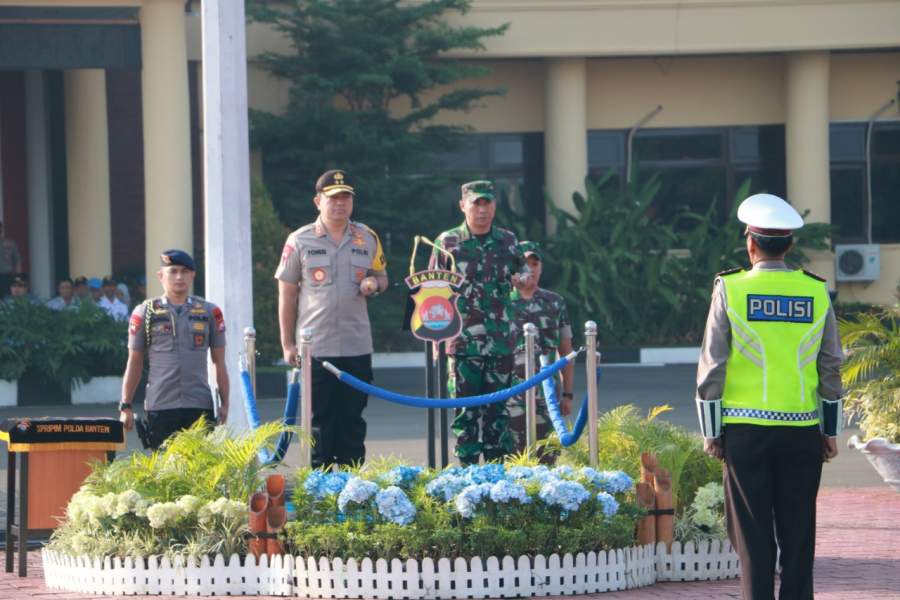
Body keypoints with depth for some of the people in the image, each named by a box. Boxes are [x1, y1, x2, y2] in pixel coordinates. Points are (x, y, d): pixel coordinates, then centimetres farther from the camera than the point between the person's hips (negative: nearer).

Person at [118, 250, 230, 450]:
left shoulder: (209, 312, 11)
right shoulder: (145, 313, 7)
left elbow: (219, 362, 13)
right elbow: (134, 363, 10)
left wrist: (224, 403, 7)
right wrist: (126, 406, 5)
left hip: (200, 405, 1)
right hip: (160, 408, -1)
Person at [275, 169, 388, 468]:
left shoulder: (367, 238, 8)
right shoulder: (299, 241, 0)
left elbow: (382, 277, 19)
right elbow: (287, 294, 3)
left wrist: (374, 284, -7)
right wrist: (288, 344, -1)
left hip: (357, 346, 3)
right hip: (315, 346, -3)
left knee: (353, 420, 7)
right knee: (320, 421, 0)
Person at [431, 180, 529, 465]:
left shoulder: (508, 241, 9)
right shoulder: (447, 242, 2)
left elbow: (521, 275, 24)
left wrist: (523, 279, 1)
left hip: (501, 342, 2)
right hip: (463, 342, -2)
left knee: (497, 410, 7)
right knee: (466, 412, 0)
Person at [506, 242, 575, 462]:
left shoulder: (556, 303, 10)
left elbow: (566, 352, 13)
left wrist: (568, 394, 9)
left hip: (547, 393, 2)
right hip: (512, 395, -2)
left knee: (546, 459, 3)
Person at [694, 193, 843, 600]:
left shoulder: (731, 289, -4)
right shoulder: (816, 292, 3)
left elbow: (712, 365, -4)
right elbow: (831, 367, 6)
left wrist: (711, 430, 3)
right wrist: (830, 431, 14)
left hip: (745, 429, -2)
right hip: (802, 430, 2)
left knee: (753, 535, 2)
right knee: (798, 533, 8)